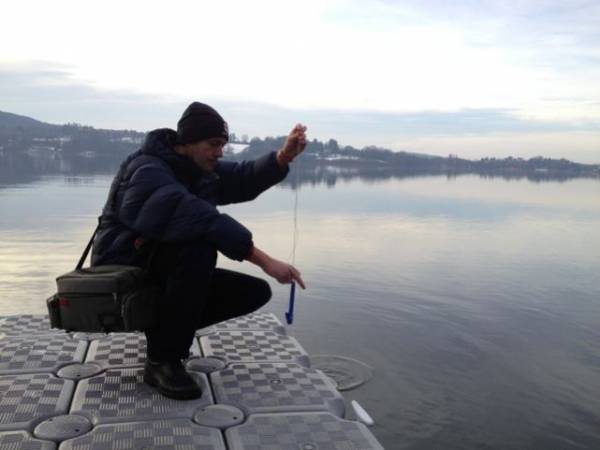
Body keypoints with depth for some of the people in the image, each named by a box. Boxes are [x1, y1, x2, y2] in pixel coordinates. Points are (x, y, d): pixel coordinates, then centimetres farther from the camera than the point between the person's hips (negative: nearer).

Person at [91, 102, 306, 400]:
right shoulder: (147, 172, -22)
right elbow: (200, 220, -36)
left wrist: (284, 156, -16)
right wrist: (265, 261, -40)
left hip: (168, 274, 8)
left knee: (255, 292, -5)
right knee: (199, 247, -36)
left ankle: (164, 326, 7)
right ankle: (162, 360, -24)